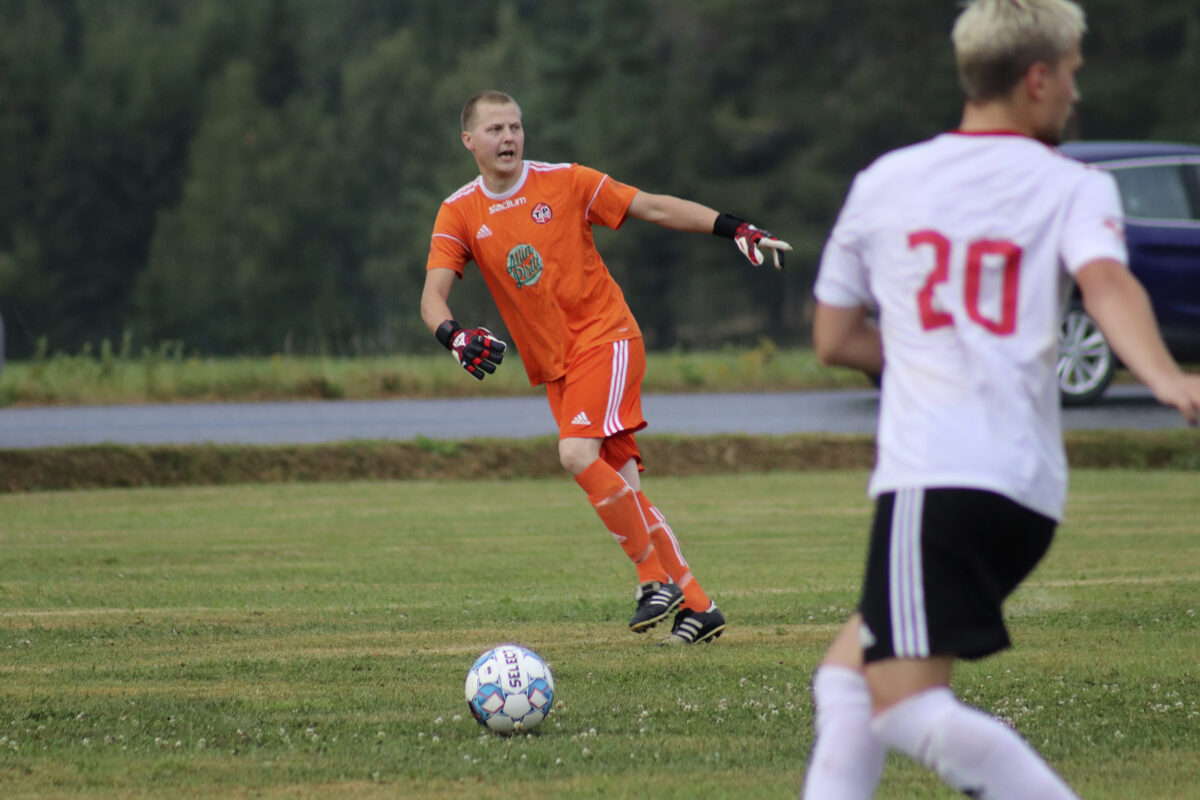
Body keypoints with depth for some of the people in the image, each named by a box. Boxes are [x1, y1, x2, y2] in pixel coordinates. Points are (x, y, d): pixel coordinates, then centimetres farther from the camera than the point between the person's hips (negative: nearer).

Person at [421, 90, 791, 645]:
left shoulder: (565, 183, -3)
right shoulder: (459, 214, 3)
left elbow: (655, 208, 1)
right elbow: (433, 295, -7)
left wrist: (733, 228, -7)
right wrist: (453, 335, -29)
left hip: (606, 337, -4)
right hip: (552, 365, 4)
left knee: (578, 453, -26)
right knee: (620, 487, 0)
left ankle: (656, 579, -16)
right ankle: (695, 606, 7)